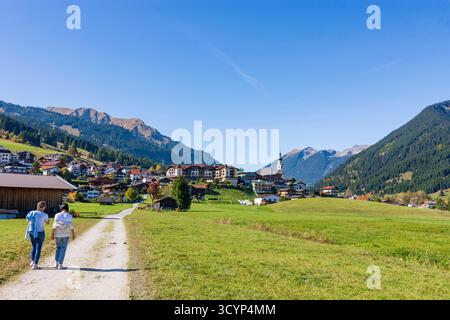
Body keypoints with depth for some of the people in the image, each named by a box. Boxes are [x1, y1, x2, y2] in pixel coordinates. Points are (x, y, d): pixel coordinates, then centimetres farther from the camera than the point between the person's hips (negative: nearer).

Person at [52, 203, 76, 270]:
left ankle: (56, 263, 10)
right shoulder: (69, 216, -7)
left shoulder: (57, 215, -5)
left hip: (58, 234, 1)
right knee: (63, 249, 6)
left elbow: (55, 225, -8)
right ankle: (60, 265, 1)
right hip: (66, 234, -1)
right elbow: (71, 226, -8)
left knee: (58, 248, 19)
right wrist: (73, 234, 2)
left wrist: (53, 234, -2)